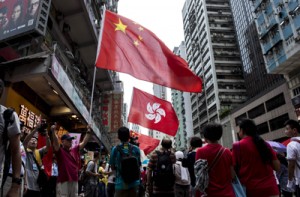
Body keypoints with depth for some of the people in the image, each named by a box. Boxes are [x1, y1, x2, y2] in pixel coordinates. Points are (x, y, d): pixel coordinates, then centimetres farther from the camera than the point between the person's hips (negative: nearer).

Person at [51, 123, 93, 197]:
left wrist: (88, 132, 11)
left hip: (74, 181, 6)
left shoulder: (75, 150, 12)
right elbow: (56, 143, -20)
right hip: (63, 181, -6)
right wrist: (53, 131, -35)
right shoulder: (59, 151, -3)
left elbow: (84, 142, 15)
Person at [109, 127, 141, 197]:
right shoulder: (136, 149, -2)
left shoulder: (115, 149, -7)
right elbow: (138, 165, 7)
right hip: (134, 183, 2)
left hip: (121, 183, -2)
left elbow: (112, 167, 1)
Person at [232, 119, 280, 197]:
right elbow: (277, 167, 8)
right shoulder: (265, 144, 4)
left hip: (250, 190, -3)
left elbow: (234, 170, -7)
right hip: (270, 189, 3)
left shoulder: (237, 146, -8)